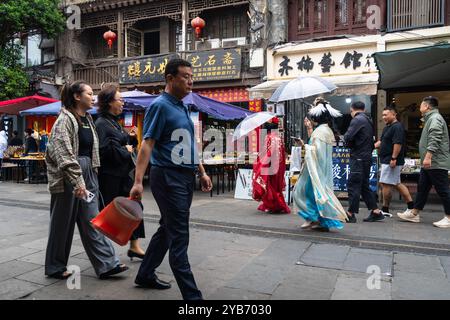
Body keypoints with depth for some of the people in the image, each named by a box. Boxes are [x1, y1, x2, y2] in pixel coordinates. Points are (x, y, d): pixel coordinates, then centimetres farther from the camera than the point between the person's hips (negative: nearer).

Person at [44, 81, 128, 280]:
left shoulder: (87, 119, 13)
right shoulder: (65, 119, -11)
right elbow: (63, 154, -20)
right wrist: (76, 182, -24)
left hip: (87, 174, 7)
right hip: (67, 176, -7)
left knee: (91, 221, 6)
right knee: (63, 223, 6)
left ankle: (106, 264, 8)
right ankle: (55, 267, 24)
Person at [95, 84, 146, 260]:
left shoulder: (115, 122, 14)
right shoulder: (101, 123, -14)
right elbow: (104, 150, -24)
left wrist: (130, 138, 3)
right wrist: (125, 150, -13)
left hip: (122, 174, 9)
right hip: (109, 176, -9)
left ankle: (134, 246, 18)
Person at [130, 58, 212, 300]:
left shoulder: (183, 108, 16)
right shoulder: (160, 106, -9)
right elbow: (147, 144, -16)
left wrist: (202, 172, 20)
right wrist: (138, 181, -23)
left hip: (186, 176, 9)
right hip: (168, 176, -9)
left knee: (167, 230, 17)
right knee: (179, 237, -5)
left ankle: (145, 275, 34)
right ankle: (191, 294, 3)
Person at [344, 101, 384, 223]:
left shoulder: (357, 120, -10)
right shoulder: (368, 120, 18)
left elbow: (348, 137, -19)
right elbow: (372, 142, 18)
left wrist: (348, 143, 1)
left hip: (358, 157, -9)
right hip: (367, 157, 9)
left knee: (353, 185, -4)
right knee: (364, 185, 14)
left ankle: (351, 214, 0)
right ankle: (376, 211, 16)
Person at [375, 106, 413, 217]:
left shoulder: (397, 127, -14)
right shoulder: (387, 127, 18)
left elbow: (398, 143, -22)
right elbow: (381, 142, 23)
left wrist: (393, 158, -25)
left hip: (391, 161, -10)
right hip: (386, 161, 10)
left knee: (386, 184, -6)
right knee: (397, 184, 14)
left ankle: (385, 210, 3)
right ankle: (411, 205, 20)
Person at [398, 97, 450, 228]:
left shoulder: (435, 118, -12)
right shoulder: (430, 119, 20)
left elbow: (434, 140, -24)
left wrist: (428, 156, -30)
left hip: (436, 163, -11)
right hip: (429, 163, 11)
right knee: (422, 188, 12)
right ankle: (414, 213, 17)